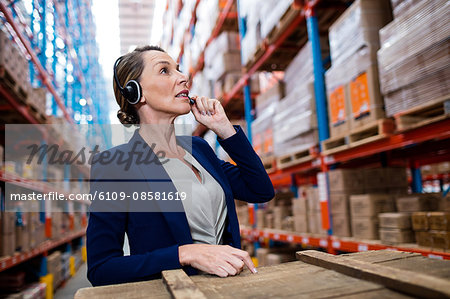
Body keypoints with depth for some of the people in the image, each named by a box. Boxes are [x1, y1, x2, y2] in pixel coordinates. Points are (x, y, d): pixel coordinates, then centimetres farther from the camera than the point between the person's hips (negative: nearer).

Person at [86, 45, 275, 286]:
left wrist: (224, 128, 2)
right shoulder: (113, 165, -8)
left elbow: (262, 191, 9)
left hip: (227, 285, 5)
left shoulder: (197, 147, 9)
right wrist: (186, 254, -21)